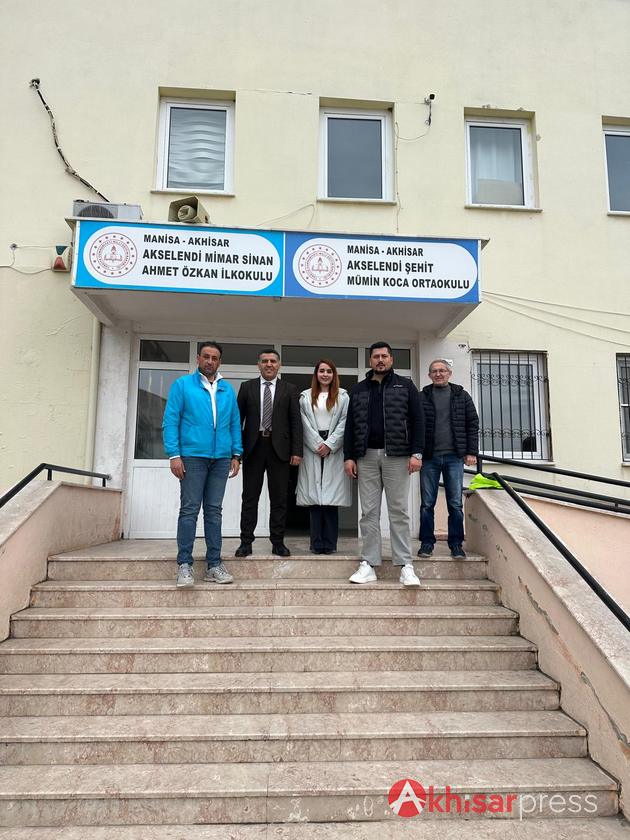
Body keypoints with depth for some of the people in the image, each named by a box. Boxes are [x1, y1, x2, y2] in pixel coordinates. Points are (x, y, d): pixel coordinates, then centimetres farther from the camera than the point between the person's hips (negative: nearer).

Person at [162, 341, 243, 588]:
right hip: (193, 456, -3)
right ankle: (184, 564, 4)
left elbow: (235, 423, 13)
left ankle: (214, 564, 11)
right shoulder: (182, 385, 4)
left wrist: (236, 454, 4)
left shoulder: (228, 390, 14)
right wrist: (174, 454, -11)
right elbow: (170, 421, -2)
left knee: (214, 510, 6)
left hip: (221, 458, 4)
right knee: (189, 509, -3)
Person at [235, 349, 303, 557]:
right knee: (250, 497, 5)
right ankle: (246, 541, 12)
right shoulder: (247, 387, 9)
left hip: (279, 448, 0)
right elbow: (238, 418, 7)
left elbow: (296, 422, 3)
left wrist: (296, 451, -5)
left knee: (279, 498, 4)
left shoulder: (289, 389, 7)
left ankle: (278, 542, 13)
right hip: (253, 446, 0)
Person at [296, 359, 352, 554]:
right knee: (314, 496, 0)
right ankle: (317, 543, 5)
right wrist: (318, 444, -8)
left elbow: (344, 423, 0)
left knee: (331, 497, -1)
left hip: (334, 450, -1)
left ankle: (330, 543, 4)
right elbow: (305, 423, 3)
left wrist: (329, 445, -8)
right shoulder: (306, 396, 11)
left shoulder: (342, 396, 9)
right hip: (312, 449, 1)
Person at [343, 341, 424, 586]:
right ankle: (368, 565, 9)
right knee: (369, 512, 4)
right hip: (366, 456, 3)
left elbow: (417, 421, 1)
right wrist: (349, 456, 4)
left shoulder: (405, 386, 7)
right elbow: (350, 425, 13)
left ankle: (405, 566, 4)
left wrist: (416, 453, -8)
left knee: (399, 511, -1)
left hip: (396, 456, -2)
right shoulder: (358, 390, 14)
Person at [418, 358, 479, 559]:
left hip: (454, 456, 1)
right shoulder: (422, 397, 6)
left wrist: (471, 452, 0)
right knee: (427, 503, 4)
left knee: (455, 504, 3)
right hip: (429, 457, 0)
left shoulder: (462, 396, 9)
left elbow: (472, 425, 7)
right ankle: (427, 543, 13)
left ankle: (456, 544, 12)